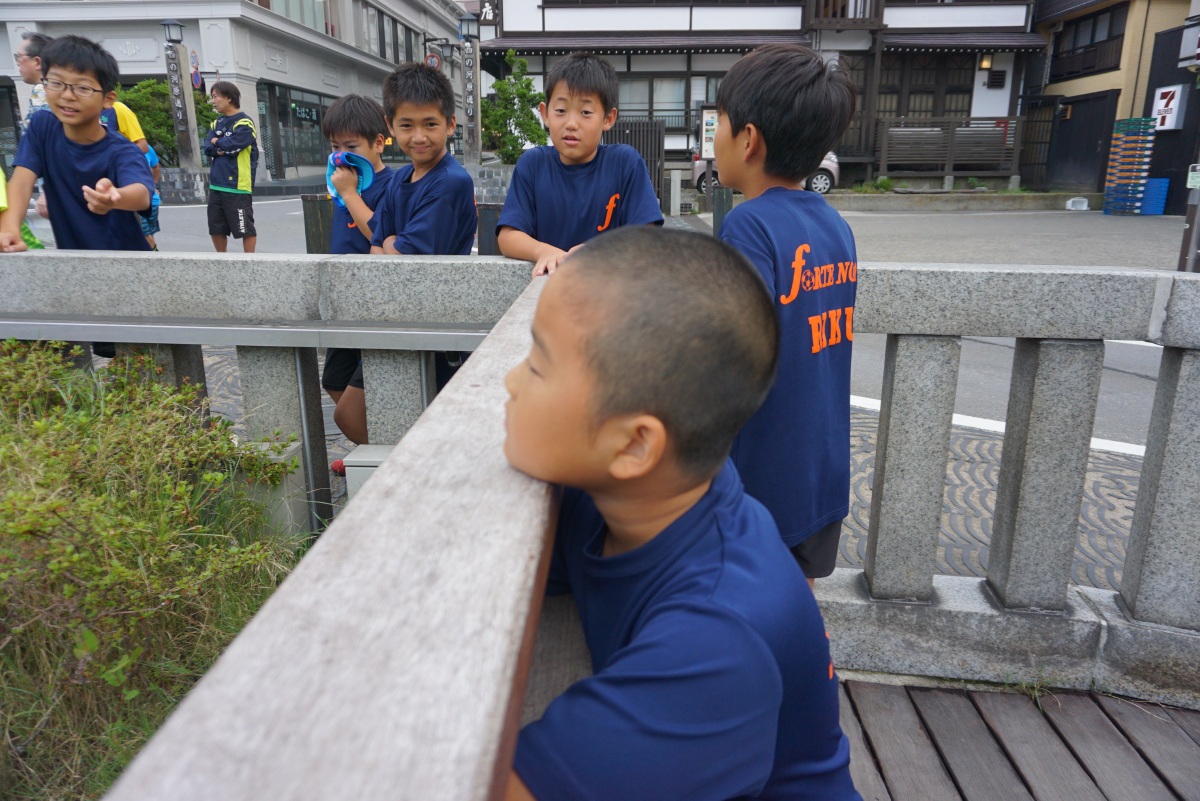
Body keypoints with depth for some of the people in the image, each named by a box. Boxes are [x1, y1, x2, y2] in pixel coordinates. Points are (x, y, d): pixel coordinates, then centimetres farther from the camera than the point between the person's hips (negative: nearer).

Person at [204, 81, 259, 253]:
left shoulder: (244, 123, -8)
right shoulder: (217, 123, 16)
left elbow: (231, 144, -19)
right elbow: (208, 148, 7)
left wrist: (217, 143, 0)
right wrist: (223, 147, -12)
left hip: (237, 186, -8)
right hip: (216, 185, 8)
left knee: (245, 228, -2)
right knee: (216, 228, 12)